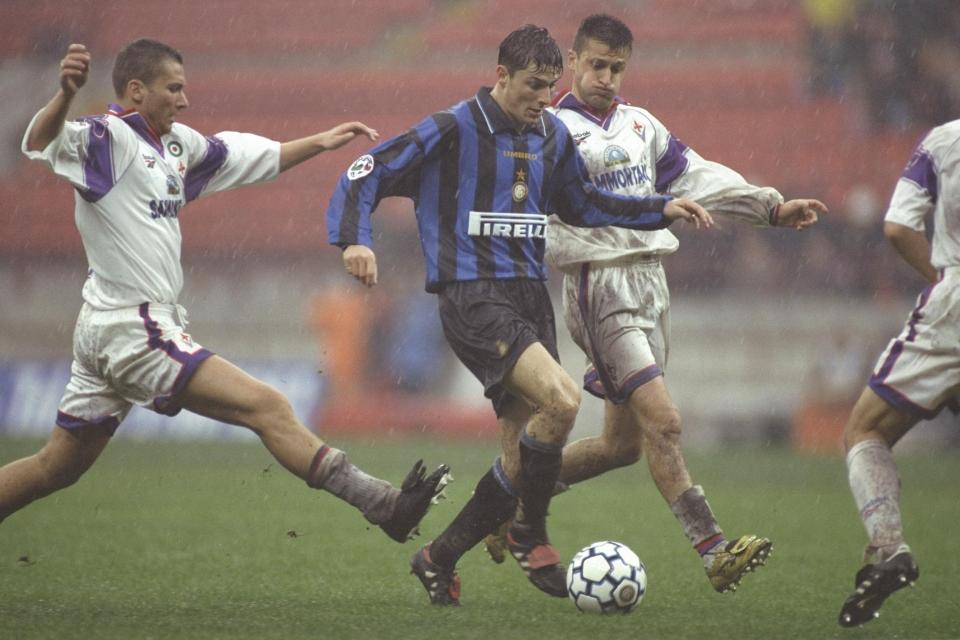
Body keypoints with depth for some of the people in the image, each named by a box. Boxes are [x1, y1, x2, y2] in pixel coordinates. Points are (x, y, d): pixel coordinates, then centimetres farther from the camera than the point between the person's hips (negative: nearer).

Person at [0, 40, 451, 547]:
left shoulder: (176, 144, 13)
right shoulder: (107, 137, -13)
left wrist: (319, 142, 21)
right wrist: (65, 94, -51)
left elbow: (249, 156, 26)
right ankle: (384, 505, -12)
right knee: (267, 407, -12)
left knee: (56, 468, 15)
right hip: (133, 328, -10)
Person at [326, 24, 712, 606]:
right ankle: (531, 534, -9)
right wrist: (356, 240, -22)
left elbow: (581, 204, 29)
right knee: (561, 398, -27)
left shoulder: (552, 137, 13)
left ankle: (439, 560, 20)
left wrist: (663, 209, 20)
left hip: (530, 295, 7)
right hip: (473, 297, -7)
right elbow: (367, 173, -6)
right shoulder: (452, 131, -7)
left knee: (523, 462, 2)